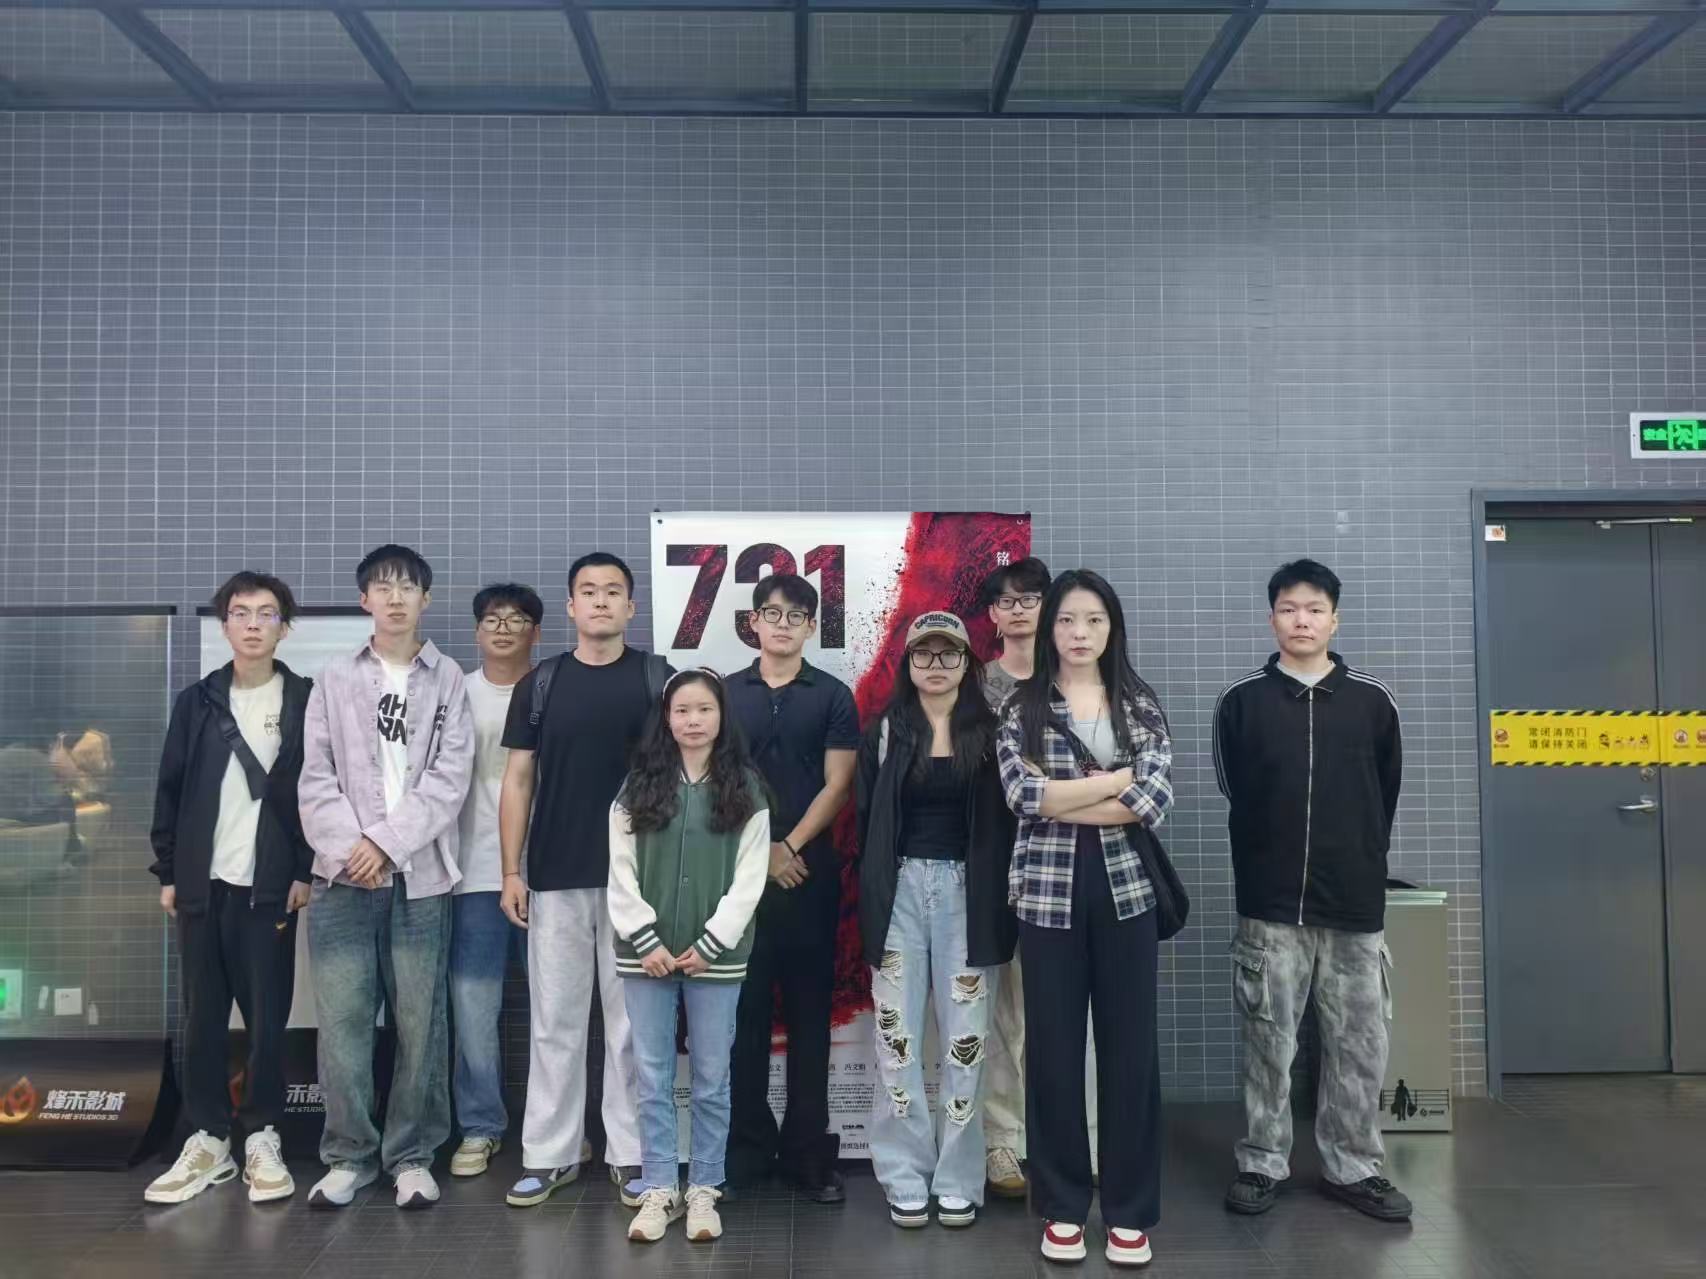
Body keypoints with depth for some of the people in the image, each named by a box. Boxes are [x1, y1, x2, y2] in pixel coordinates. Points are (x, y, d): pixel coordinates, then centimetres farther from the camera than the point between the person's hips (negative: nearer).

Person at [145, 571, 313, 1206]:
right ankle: (209, 1140, 20)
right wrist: (168, 873, 5)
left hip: (270, 885, -3)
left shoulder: (306, 702, 0)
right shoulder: (196, 702, 8)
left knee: (267, 1017, 2)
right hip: (202, 884, 3)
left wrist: (306, 872, -8)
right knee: (201, 1017, 8)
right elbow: (170, 790, 10)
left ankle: (262, 1140, 15)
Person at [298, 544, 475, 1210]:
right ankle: (349, 1155, 16)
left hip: (419, 876, -1)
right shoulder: (335, 678, 11)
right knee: (341, 1019, 2)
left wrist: (387, 842, -11)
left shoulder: (448, 680, 5)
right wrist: (349, 848, -9)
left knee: (419, 1022, 3)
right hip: (342, 876, 1)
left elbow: (449, 777, -3)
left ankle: (411, 1155, 16)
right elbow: (317, 775, 5)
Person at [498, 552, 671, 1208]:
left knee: (632, 1019, 6)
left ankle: (632, 1152, 18)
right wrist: (511, 870, 1)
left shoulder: (657, 679, 1)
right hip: (556, 877, 1)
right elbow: (519, 779, 6)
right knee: (555, 1020, 8)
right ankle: (549, 1153, 20)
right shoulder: (540, 683, 5)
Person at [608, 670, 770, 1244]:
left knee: (711, 1080, 8)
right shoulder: (638, 786, 4)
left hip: (716, 956, -1)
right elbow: (621, 872, 0)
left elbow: (749, 879, -4)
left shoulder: (745, 791, 0)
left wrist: (709, 945, -10)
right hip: (646, 955, 1)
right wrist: (646, 941, -8)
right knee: (653, 1078, 8)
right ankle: (659, 1190, 19)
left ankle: (703, 1191, 21)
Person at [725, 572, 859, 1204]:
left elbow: (837, 785, -1)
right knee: (744, 1010, 5)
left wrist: (791, 846, -10)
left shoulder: (833, 696, 5)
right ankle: (747, 1146, 15)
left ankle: (808, 1151, 13)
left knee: (809, 1012, 5)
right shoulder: (727, 693, 7)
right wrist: (761, 851, -5)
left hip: (812, 870, -1)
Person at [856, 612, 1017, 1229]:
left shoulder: (992, 732, 3)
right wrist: (869, 903, -1)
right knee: (896, 1038, 3)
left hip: (968, 893, -1)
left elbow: (1008, 822, 1)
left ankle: (958, 1180, 15)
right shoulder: (885, 733, 5)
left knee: (965, 1039, 4)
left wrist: (1002, 905, -6)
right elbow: (865, 823, 5)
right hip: (900, 892, 1)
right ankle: (906, 1179, 13)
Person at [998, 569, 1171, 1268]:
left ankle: (1130, 1210, 22)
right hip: (1049, 891, -1)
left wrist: (1063, 798, -11)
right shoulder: (1022, 708, 2)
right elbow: (1024, 795, -14)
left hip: (1124, 889, 1)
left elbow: (1156, 800, -8)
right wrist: (1121, 777, -11)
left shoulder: (1140, 704, 6)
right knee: (1054, 1048, 7)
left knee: (1131, 1047, 7)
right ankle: (1062, 1207, 22)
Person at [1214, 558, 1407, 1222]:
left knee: (1360, 1044, 7)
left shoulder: (1372, 701, 3)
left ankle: (1353, 1168, 22)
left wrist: (1359, 865, 13)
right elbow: (1235, 793, 6)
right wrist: (1271, 867, 8)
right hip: (1269, 905, -1)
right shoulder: (1241, 701, 0)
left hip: (1355, 904, 2)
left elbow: (1387, 794, 11)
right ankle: (1262, 1164, 18)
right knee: (1269, 1042, 5)